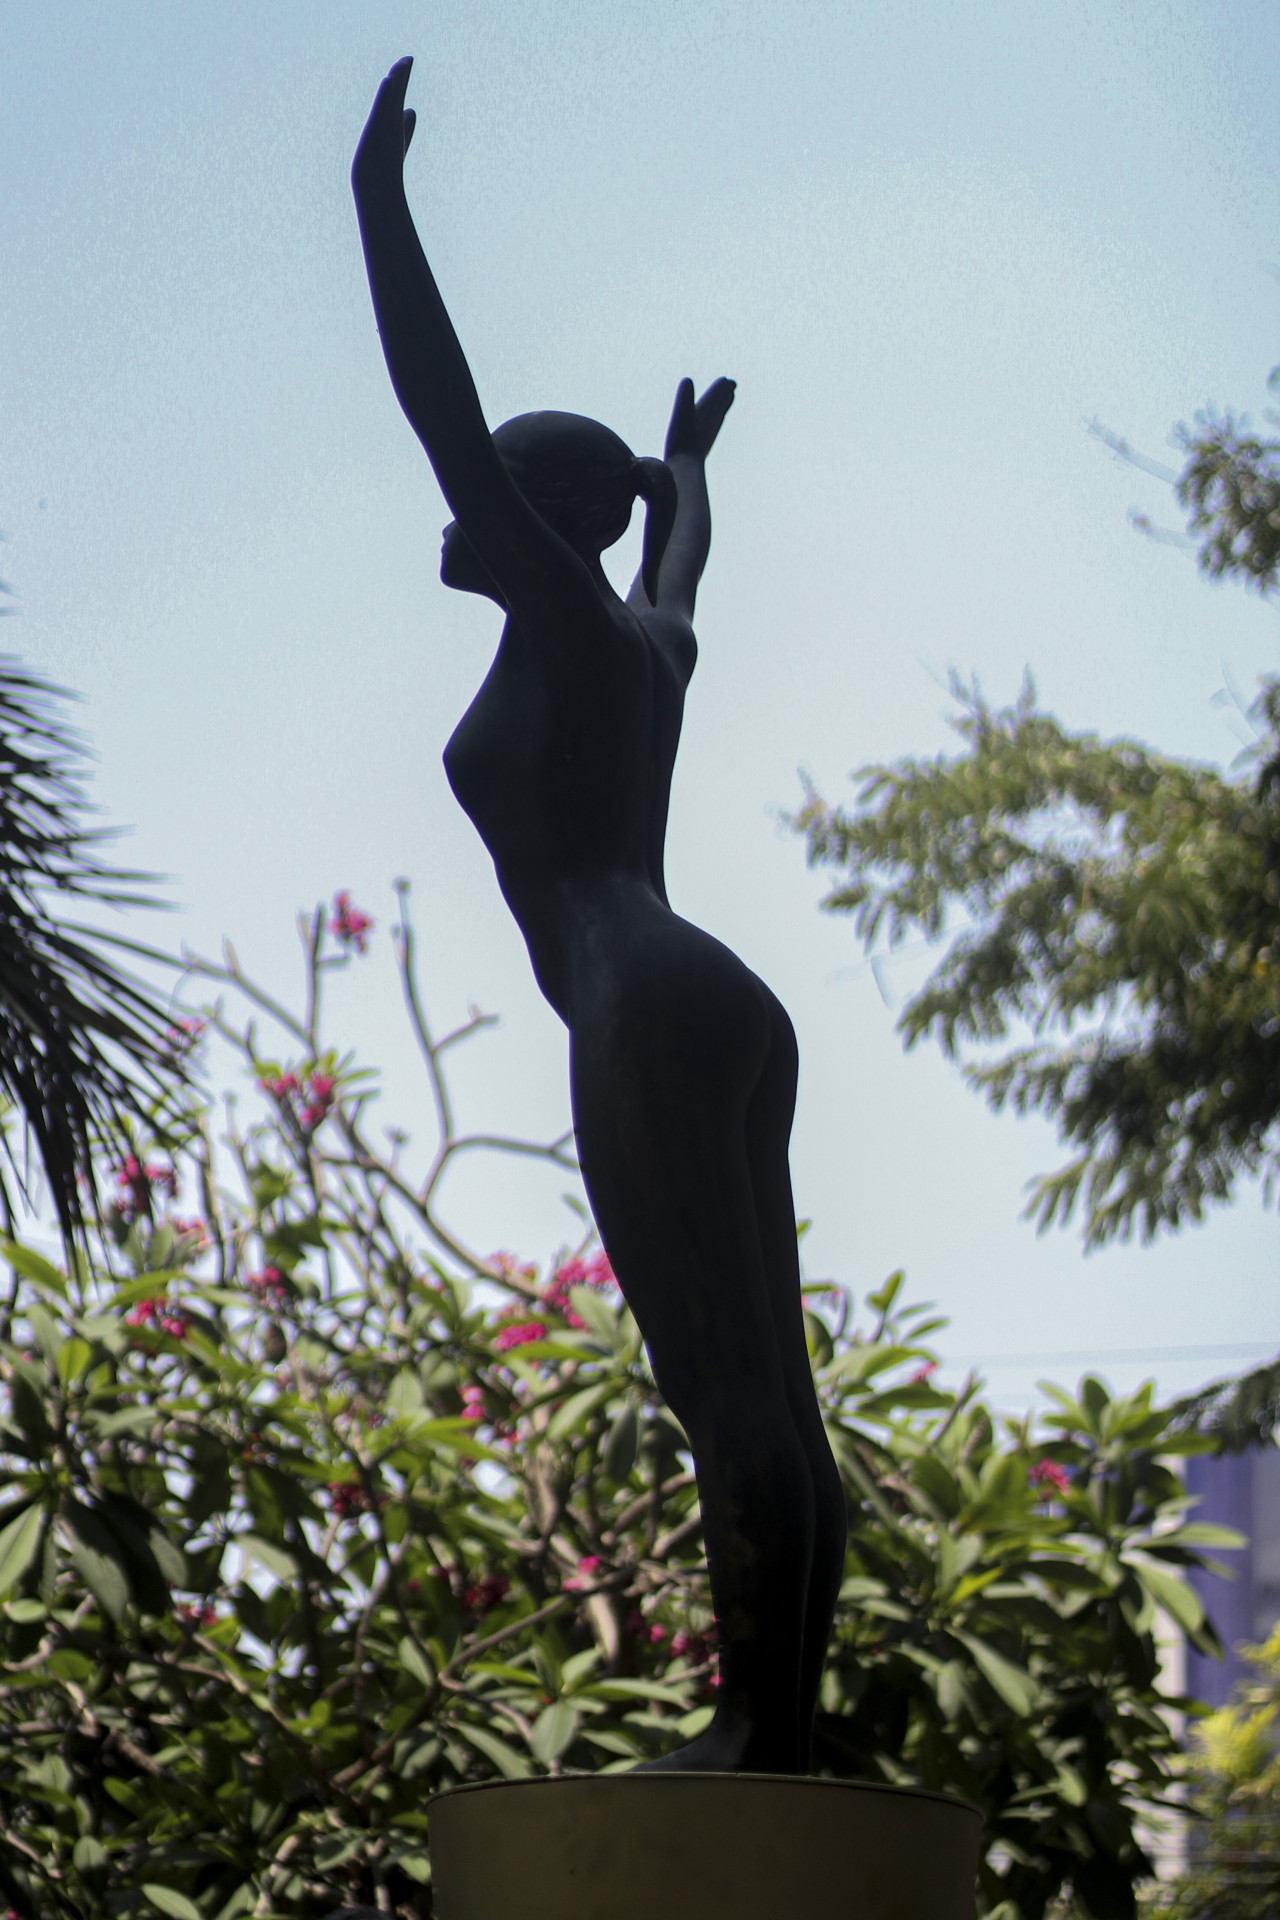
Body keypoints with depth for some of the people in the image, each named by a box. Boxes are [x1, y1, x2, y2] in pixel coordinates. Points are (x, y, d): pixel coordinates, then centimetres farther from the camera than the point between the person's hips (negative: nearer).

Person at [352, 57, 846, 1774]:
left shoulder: (568, 615, 5)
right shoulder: (647, 642, 25)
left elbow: (441, 411, -3)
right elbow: (683, 557, 50)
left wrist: (379, 204, 0)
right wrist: (684, 466, 70)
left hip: (658, 1024, -10)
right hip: (729, 1021, 10)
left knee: (724, 1390, -16)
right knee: (764, 1396, 4)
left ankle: (760, 1741, -20)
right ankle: (777, 1729, 4)